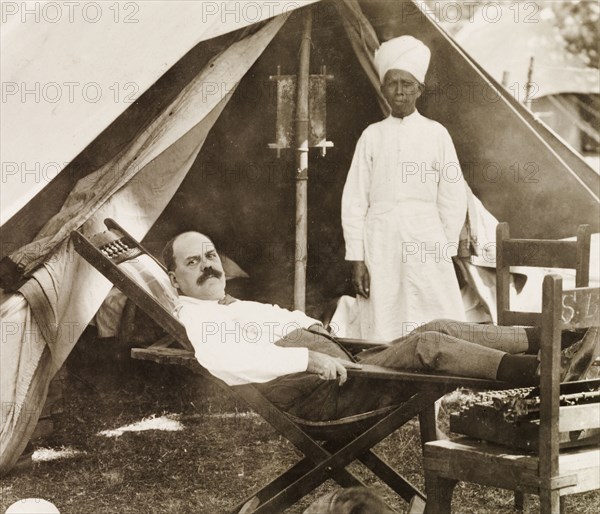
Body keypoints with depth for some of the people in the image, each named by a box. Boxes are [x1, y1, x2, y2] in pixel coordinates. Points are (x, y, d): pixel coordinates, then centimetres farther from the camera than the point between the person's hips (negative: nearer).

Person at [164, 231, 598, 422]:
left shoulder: (246, 307, 32)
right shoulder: (193, 317, 2)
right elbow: (225, 359, -19)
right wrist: (309, 358, -28)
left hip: (344, 369, 9)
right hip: (317, 394, -9)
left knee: (440, 328, -7)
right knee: (429, 344, -22)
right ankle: (546, 372, -29)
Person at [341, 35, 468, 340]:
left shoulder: (435, 134, 6)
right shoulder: (372, 136, 8)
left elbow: (453, 198, 7)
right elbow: (354, 200, 7)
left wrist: (445, 250, 3)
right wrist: (356, 257, 0)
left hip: (425, 241, -1)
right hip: (379, 246, 1)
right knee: (382, 330, 0)